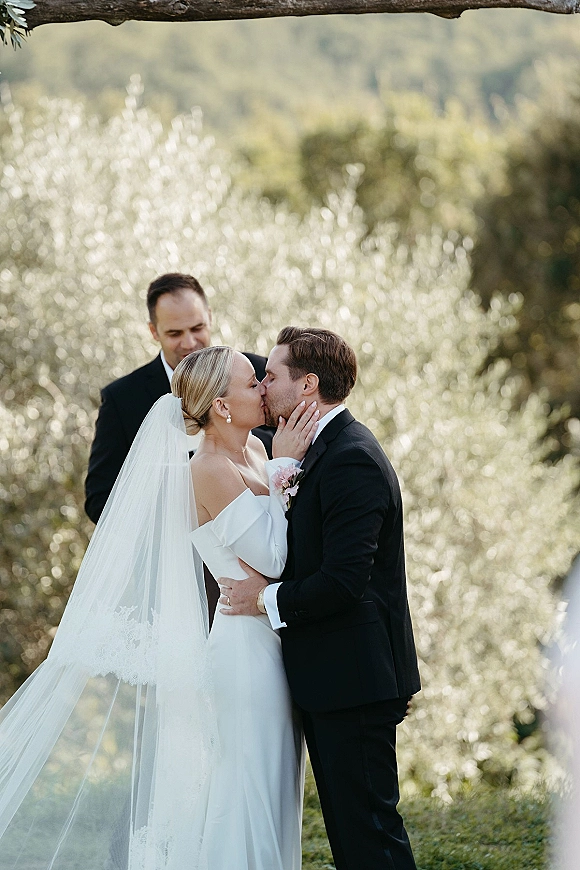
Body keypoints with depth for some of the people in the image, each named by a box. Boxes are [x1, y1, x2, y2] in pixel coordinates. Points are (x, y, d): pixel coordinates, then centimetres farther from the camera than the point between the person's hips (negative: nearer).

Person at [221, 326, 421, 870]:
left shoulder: (350, 459, -18)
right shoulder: (324, 450, 15)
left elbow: (344, 580, -25)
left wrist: (270, 600, -11)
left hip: (354, 679, -11)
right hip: (331, 681, 11)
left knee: (367, 823, -6)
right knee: (347, 821, 15)